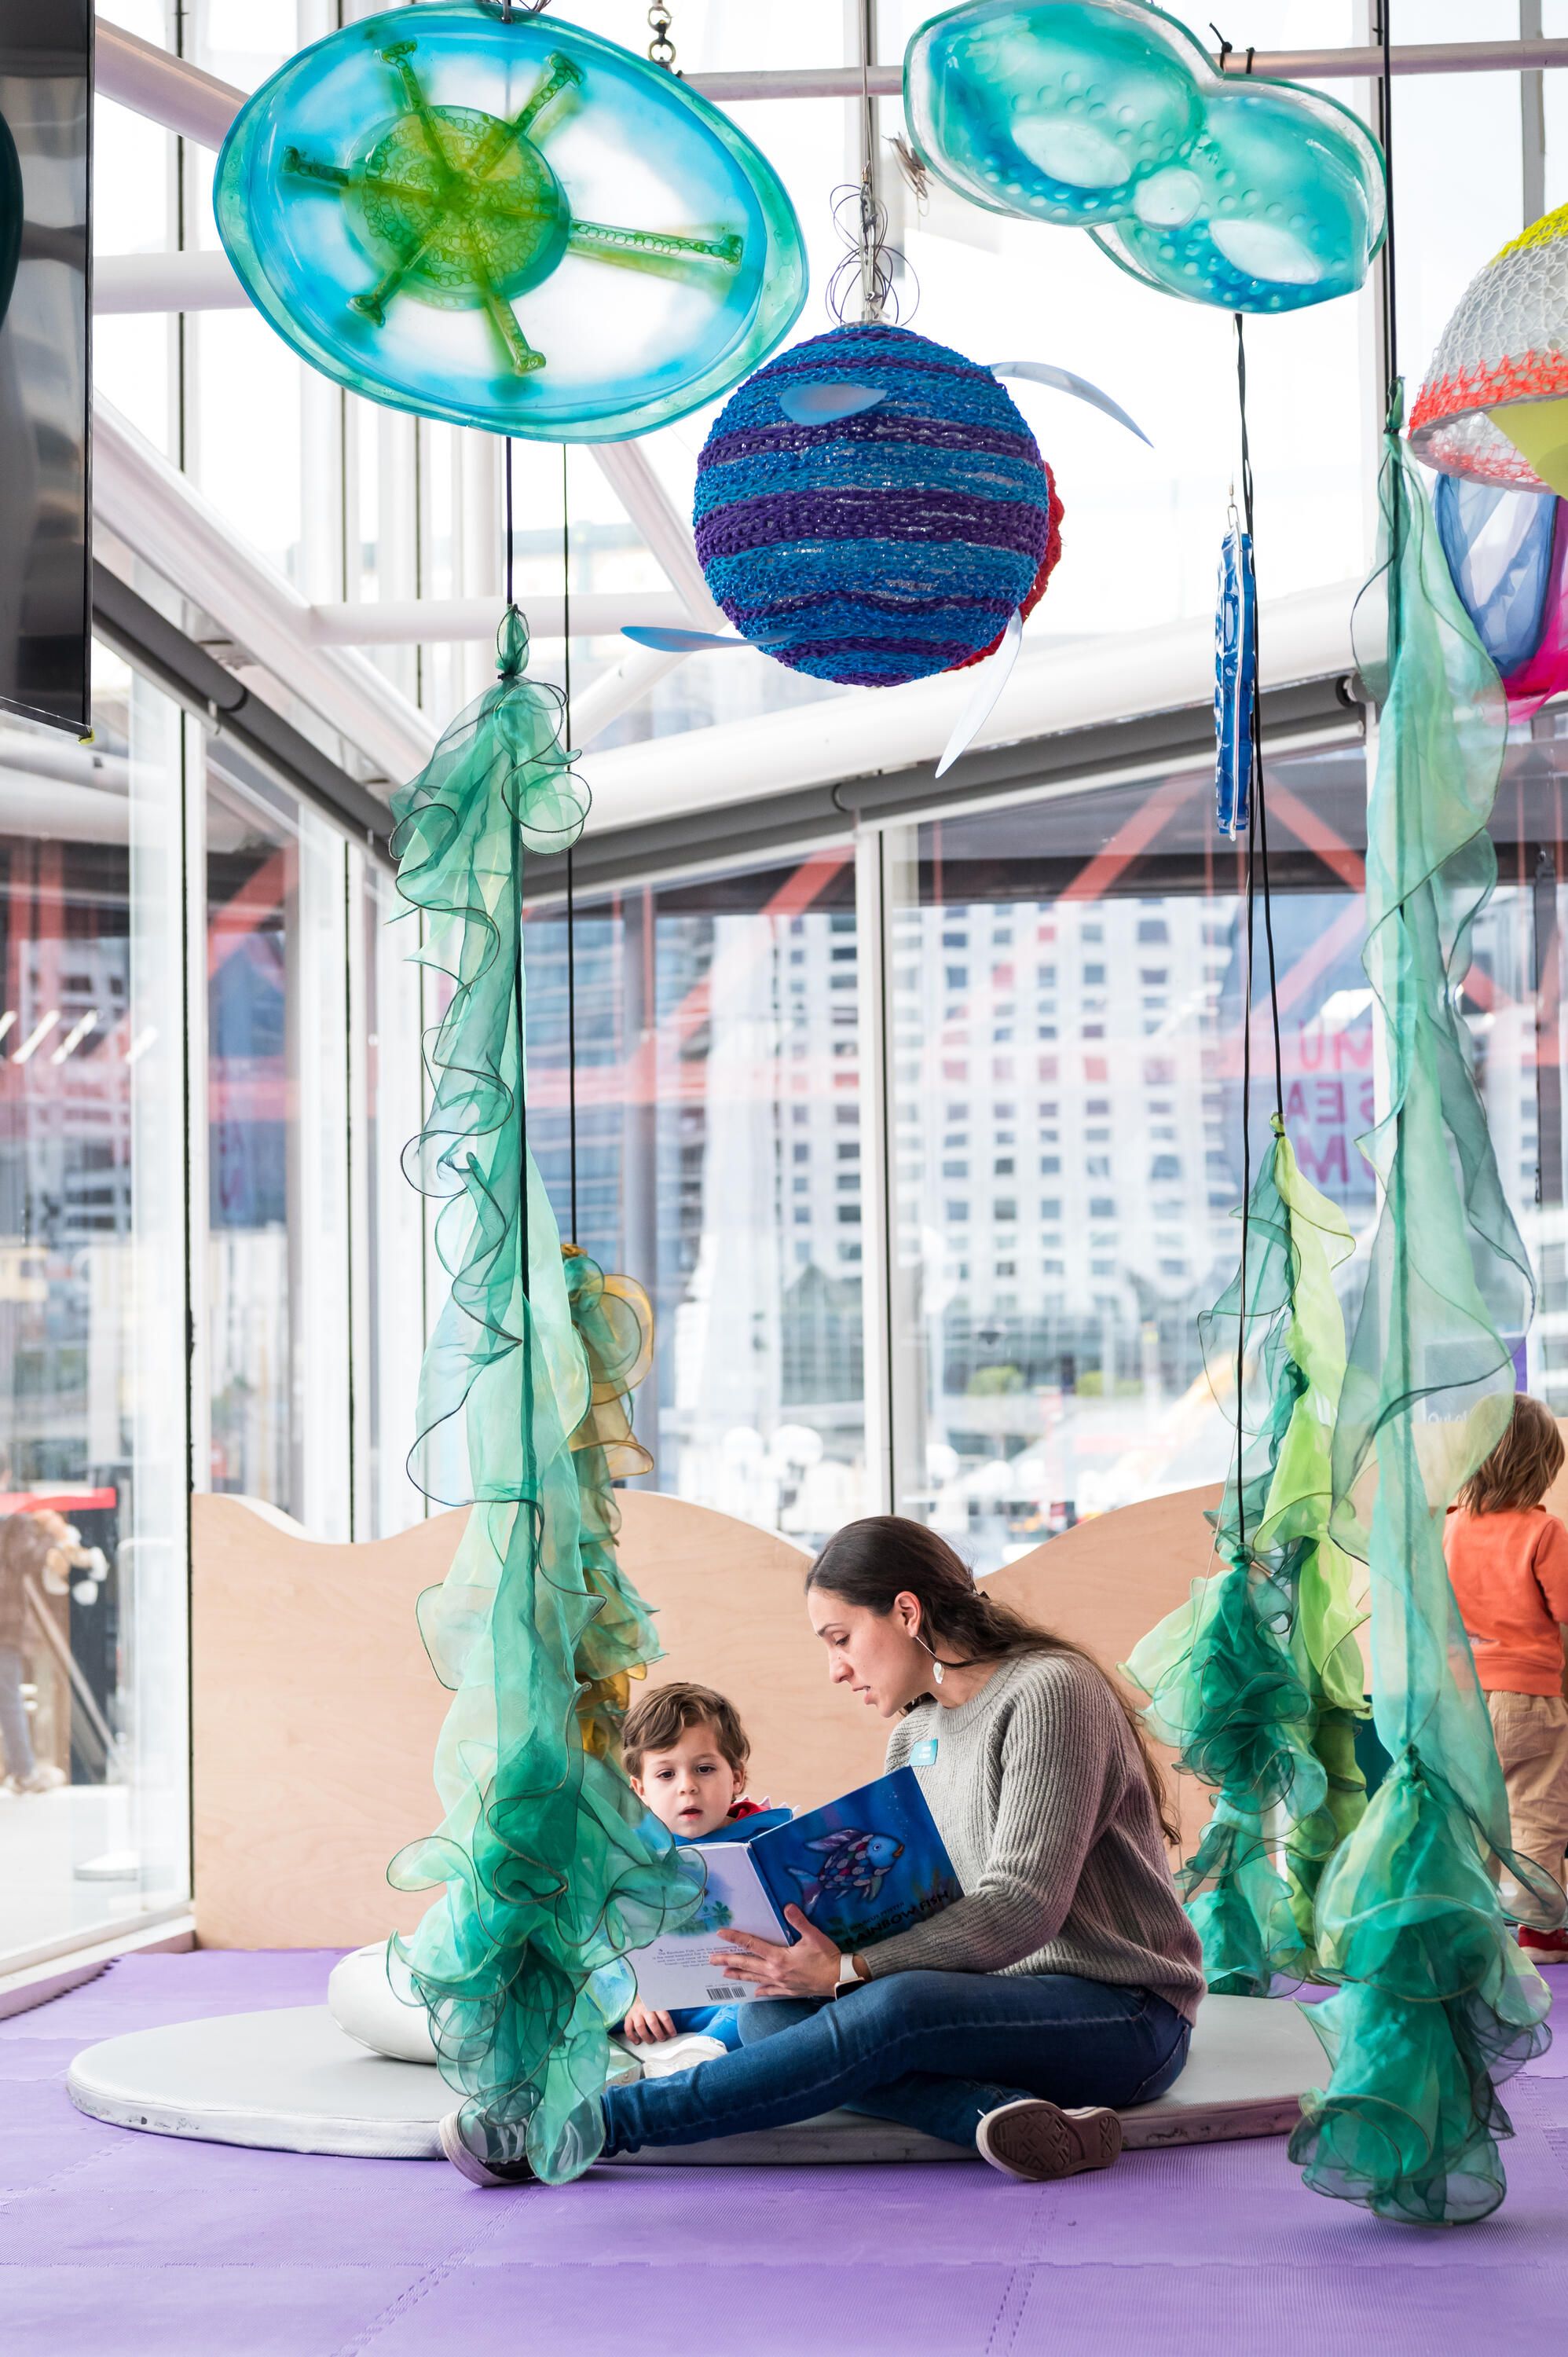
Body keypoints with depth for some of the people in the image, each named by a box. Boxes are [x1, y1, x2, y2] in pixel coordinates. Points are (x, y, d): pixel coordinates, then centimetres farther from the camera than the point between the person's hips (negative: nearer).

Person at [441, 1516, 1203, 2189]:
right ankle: (1004, 2116, -36)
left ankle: (597, 2125, -35)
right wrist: (808, 1955, -11)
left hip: (1123, 2015, -8)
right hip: (989, 1999, 8)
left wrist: (847, 1969, -28)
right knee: (769, 2015, -16)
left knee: (896, 2009, -35)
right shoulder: (916, 1732, 13)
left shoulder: (1050, 1692, -13)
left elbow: (1022, 1907, -21)